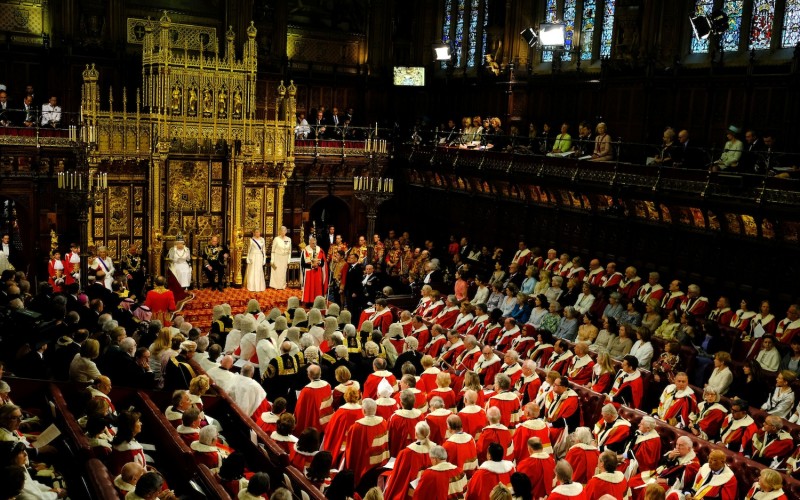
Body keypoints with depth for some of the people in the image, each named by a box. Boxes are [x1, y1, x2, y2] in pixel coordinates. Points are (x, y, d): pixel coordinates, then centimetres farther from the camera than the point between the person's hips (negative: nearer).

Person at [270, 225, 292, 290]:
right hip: (277, 258, -3)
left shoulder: (289, 239, 1)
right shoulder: (276, 239, -10)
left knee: (283, 272, 8)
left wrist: (288, 261, 7)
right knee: (276, 272, 1)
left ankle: (283, 286, 19)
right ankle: (276, 286, 13)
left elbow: (289, 251, 8)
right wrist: (272, 260, -6)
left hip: (284, 258, 3)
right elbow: (273, 250, -5)